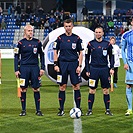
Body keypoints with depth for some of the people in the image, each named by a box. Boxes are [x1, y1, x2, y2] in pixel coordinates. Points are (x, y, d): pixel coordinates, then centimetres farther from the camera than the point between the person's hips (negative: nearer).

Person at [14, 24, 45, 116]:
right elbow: (16, 57, 5)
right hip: (24, 68, -1)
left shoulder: (37, 42, 5)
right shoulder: (21, 43, 1)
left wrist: (42, 68, 4)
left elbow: (41, 55, 11)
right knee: (23, 89, 2)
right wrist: (16, 70, -2)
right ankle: (23, 110, 11)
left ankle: (38, 110, 6)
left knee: (36, 89, 0)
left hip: (35, 67, 1)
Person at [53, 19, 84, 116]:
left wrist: (79, 65, -3)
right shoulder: (60, 38, 4)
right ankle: (61, 109, 9)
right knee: (62, 87, 2)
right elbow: (55, 52, 7)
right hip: (62, 64, 0)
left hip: (74, 63, 0)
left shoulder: (77, 38, 3)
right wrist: (55, 64, -2)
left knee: (76, 86, -2)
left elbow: (81, 53, 5)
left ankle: (78, 108, 7)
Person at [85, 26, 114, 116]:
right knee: (92, 90, 1)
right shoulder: (91, 44, 3)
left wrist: (112, 68, 1)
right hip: (93, 69, -1)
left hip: (104, 69, 1)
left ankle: (108, 110, 11)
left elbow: (111, 56, 12)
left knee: (106, 90, 3)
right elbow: (87, 58, 7)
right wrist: (87, 70, 2)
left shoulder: (107, 44, 4)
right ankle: (90, 110, 7)